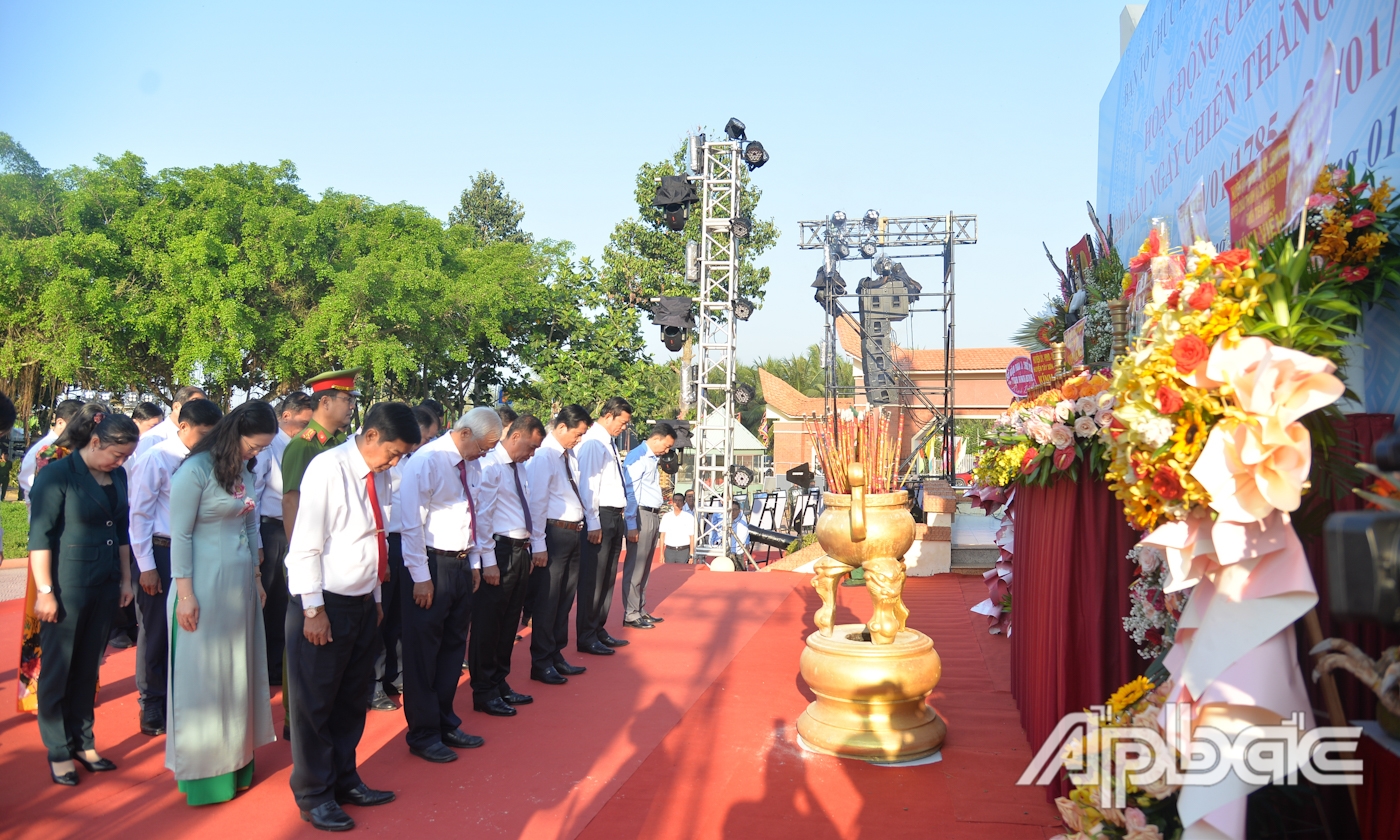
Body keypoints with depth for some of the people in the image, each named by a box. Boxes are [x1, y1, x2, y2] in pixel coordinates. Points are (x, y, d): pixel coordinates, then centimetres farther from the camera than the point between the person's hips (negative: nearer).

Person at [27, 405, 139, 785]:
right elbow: (39, 536, -13)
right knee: (58, 669, 6)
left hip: (105, 585, 5)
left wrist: (125, 579, 15)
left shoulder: (117, 476, 6)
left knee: (88, 667, 13)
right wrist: (45, 592, -14)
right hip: (67, 586, -5)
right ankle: (58, 751, 18)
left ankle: (83, 742, 25)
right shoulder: (57, 475, -12)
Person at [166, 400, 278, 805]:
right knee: (204, 676, 3)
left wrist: (257, 578, 16)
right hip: (205, 585, -7)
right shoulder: (196, 469, -13)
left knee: (239, 672, 13)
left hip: (241, 584, 7)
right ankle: (203, 769, 16)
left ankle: (235, 760, 25)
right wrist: (184, 594, -14)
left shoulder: (244, 470, 7)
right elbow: (180, 535, -13)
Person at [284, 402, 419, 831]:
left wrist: (376, 598, 14)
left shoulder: (379, 475, 6)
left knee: (353, 699, 17)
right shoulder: (328, 469, -17)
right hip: (326, 604, -7)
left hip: (364, 603, 7)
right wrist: (313, 610, -16)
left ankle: (344, 780, 32)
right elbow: (306, 544, -17)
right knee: (315, 703, 8)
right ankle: (313, 795, 22)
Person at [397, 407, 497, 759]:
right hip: (431, 564, -8)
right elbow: (412, 524, -17)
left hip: (462, 564, 8)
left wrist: (476, 561, 13)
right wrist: (421, 577, -15)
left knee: (454, 647, 16)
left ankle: (445, 723, 31)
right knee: (423, 652, 4)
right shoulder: (426, 462, -17)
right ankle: (422, 734, 17)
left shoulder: (472, 464, 8)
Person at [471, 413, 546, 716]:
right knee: (488, 623, 2)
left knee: (509, 622, 16)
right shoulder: (490, 466, -13)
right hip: (500, 550, -9)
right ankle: (484, 693, 12)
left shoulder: (519, 467, 15)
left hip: (521, 551, 9)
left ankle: (500, 684, 28)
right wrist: (488, 560, -18)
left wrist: (537, 546, 15)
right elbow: (482, 515, -17)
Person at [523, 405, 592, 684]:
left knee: (565, 598, 16)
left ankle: (556, 656, 29)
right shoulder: (544, 456, -14)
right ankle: (541, 663, 13)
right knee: (547, 600, 2)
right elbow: (537, 502, -17)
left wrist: (581, 526, 7)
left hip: (573, 533, 9)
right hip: (555, 533, -9)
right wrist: (537, 544, -18)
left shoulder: (569, 456, 12)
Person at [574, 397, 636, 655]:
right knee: (592, 578, -3)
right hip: (600, 517, -10)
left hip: (615, 517, 10)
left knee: (608, 578, 14)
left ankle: (599, 630, 24)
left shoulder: (610, 444, 18)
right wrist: (593, 524, -20)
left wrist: (628, 522, 17)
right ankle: (586, 637, 4)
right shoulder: (593, 442, -11)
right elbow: (587, 484, -17)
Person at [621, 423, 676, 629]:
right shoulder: (637, 457, -12)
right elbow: (630, 490, -17)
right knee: (635, 567, -3)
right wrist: (633, 523, -18)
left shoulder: (654, 458, 18)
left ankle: (640, 610, 23)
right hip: (642, 515, -10)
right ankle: (631, 614, 2)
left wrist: (662, 503, 10)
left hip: (653, 516, 10)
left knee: (644, 567, 15)